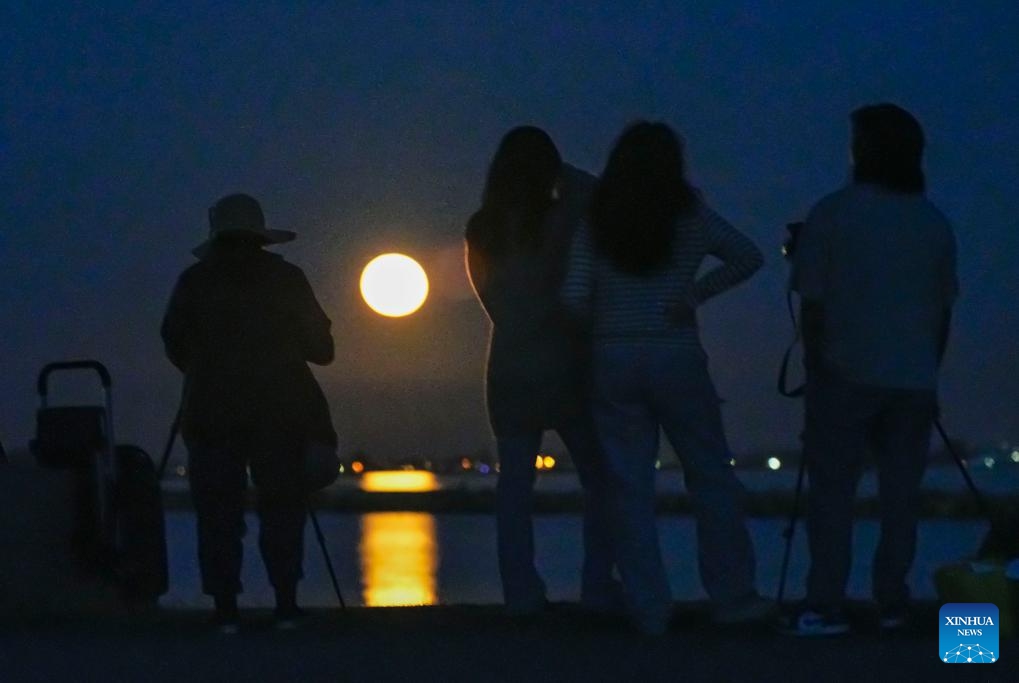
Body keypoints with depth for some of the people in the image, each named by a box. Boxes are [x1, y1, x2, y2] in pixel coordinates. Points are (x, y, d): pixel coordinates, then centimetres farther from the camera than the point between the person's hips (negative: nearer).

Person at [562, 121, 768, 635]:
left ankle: (649, 608, 4)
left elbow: (574, 299, -5)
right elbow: (747, 257, -4)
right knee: (711, 478, 9)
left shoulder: (594, 226, 0)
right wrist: (696, 292, -2)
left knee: (630, 489, 4)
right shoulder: (691, 220, -1)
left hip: (613, 362, 1)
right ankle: (731, 597, 9)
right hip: (676, 360, -1)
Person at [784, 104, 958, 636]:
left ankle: (825, 607, -6)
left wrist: (814, 370, 6)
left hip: (847, 373, -3)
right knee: (900, 494, 8)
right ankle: (893, 604, 5)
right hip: (914, 380, 3)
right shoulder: (934, 223, 7)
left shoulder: (832, 214, -3)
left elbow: (813, 303, -2)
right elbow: (943, 308, 9)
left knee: (832, 490, 0)